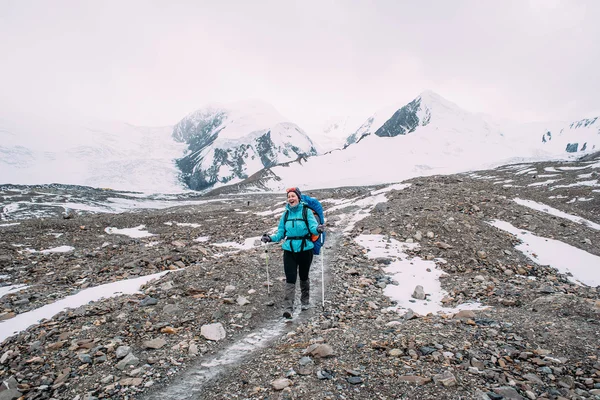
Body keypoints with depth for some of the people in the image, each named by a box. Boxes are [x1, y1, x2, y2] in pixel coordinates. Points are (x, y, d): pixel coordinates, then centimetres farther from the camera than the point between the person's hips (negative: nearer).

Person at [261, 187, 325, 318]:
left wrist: (318, 229, -38)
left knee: (303, 277, 15)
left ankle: (305, 301, 37)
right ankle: (288, 308, -6)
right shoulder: (286, 214, 6)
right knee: (290, 279, -6)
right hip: (289, 250, 2)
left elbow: (313, 226, -17)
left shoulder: (307, 211, -4)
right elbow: (281, 233, 9)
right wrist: (271, 238, -7)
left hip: (305, 249, -2)